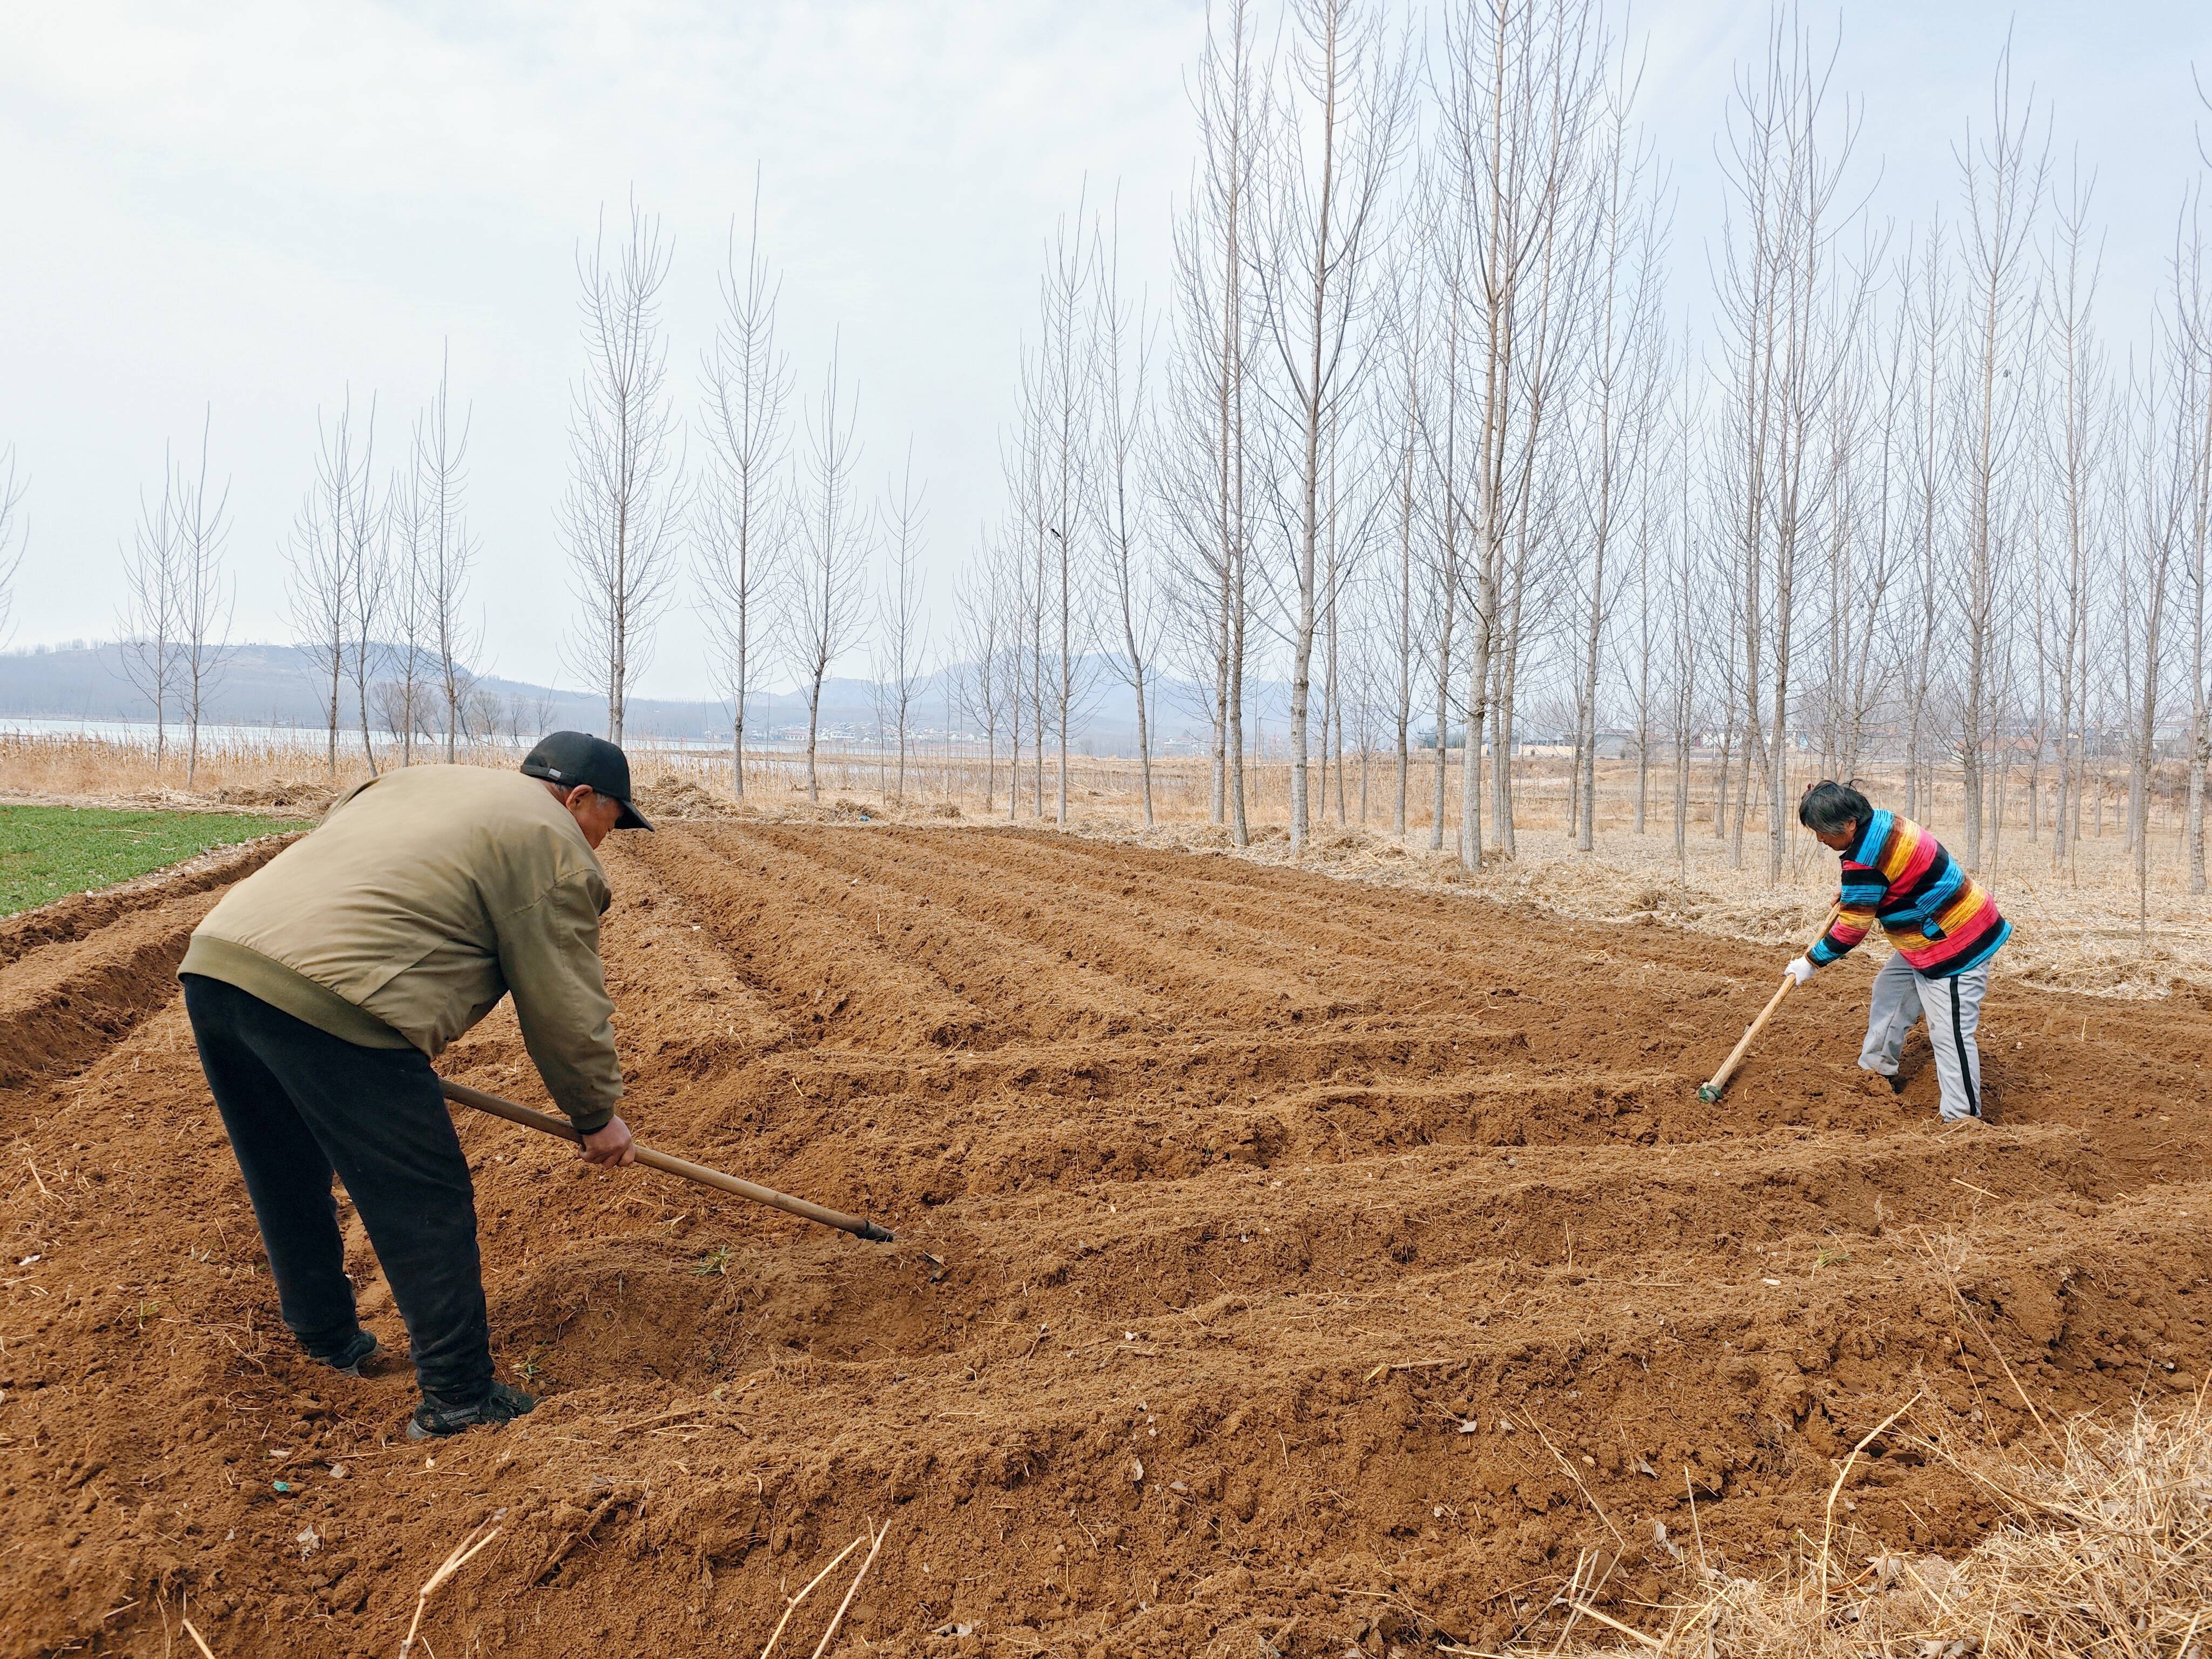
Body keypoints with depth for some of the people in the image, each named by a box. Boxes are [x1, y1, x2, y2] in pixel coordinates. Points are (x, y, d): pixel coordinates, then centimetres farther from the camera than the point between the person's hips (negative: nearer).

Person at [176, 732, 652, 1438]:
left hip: (214, 957, 9)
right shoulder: (554, 849, 4)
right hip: (326, 999, -9)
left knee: (291, 1187, 25)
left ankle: (326, 1341, 42)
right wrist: (597, 1117, 19)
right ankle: (459, 1399, 11)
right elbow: (567, 1010, 5)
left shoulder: (424, 779, 28)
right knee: (425, 1208, 3)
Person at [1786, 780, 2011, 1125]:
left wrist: (1810, 963, -7)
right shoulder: (1881, 822, 1)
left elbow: (1852, 928, -18)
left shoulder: (1864, 862, -27)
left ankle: (1964, 1117, -5)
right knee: (1889, 991, 21)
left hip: (1956, 945, -11)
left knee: (1950, 1034, -9)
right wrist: (1850, 894, 10)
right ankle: (1877, 1069, 33)